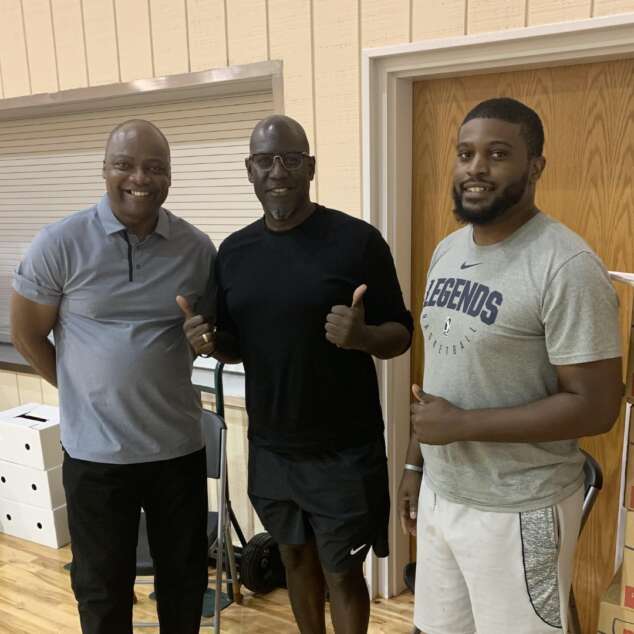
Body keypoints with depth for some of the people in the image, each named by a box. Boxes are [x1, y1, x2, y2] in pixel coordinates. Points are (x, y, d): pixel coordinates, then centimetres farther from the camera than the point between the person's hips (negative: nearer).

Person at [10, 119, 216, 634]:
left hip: (180, 445, 3)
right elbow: (27, 335, 1)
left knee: (185, 578, 20)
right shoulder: (60, 243, -10)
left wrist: (160, 377, -3)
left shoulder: (197, 248, -3)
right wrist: (89, 393, 4)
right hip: (96, 450, -2)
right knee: (103, 589, 16)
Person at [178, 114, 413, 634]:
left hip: (344, 451, -4)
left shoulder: (358, 240, -12)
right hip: (270, 447, 5)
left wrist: (362, 335, -29)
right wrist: (210, 342, -11)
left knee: (342, 573, 10)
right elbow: (234, 344, 11)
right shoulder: (233, 251, 3)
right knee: (296, 557, 22)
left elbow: (401, 334, -7)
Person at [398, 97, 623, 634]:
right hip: (440, 494, 7)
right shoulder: (447, 251, 5)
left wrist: (461, 424, -20)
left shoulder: (567, 268, -19)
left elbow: (595, 407, -20)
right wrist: (415, 463, 13)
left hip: (518, 513, -7)